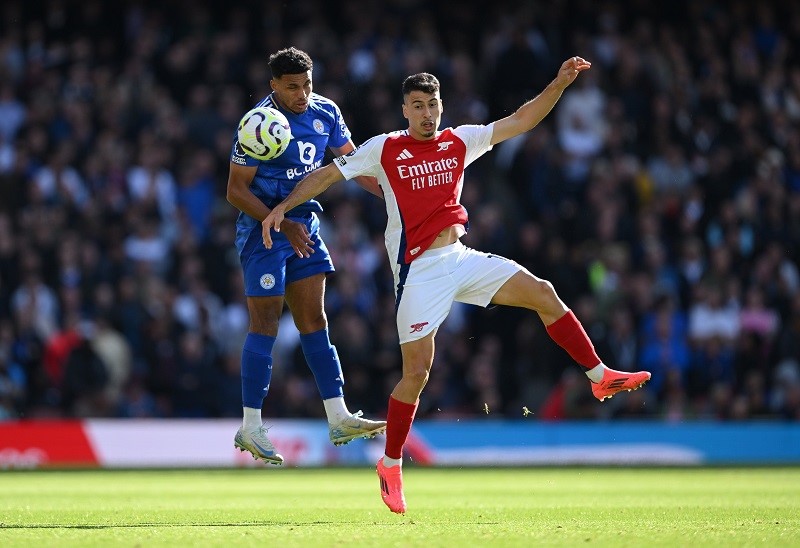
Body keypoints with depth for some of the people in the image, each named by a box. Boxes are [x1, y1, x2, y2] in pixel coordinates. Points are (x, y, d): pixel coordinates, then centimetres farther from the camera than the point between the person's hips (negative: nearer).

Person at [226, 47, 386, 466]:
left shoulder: (325, 113, 1)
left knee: (314, 320, 7)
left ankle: (338, 418, 7)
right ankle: (250, 428, 0)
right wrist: (283, 224, -22)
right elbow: (236, 190, -16)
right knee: (265, 323, -6)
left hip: (304, 224, 7)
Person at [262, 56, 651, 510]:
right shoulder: (384, 149, -3)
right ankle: (390, 465, 6)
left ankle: (600, 376, 5)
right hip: (419, 272, -5)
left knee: (543, 294, -6)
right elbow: (328, 174, 1)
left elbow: (520, 121, 8)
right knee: (418, 371, -8)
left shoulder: (460, 142, 7)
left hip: (460, 259, 5)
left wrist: (560, 83, -1)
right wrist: (283, 207, -10)